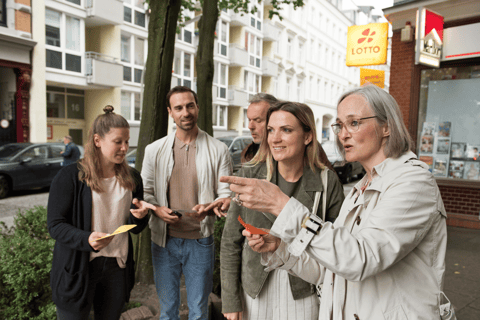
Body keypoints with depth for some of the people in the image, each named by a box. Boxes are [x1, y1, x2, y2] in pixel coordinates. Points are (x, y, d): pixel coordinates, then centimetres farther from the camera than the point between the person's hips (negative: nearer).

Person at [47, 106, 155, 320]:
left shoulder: (132, 178, 3)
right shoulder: (70, 176, -10)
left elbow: (135, 228, 8)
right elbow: (55, 225, -10)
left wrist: (139, 216, -15)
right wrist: (86, 239, -27)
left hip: (117, 267, 4)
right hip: (78, 268, -4)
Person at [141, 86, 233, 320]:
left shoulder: (218, 150, -4)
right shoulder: (154, 150, 1)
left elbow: (226, 194, -4)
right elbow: (145, 192, 6)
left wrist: (210, 208, -25)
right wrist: (157, 209, -14)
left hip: (200, 241, -1)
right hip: (164, 239, 2)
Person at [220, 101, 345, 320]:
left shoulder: (328, 182, -10)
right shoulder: (249, 176, -9)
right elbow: (231, 242, -4)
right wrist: (230, 301, -3)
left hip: (303, 294, -1)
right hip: (254, 290, 1)